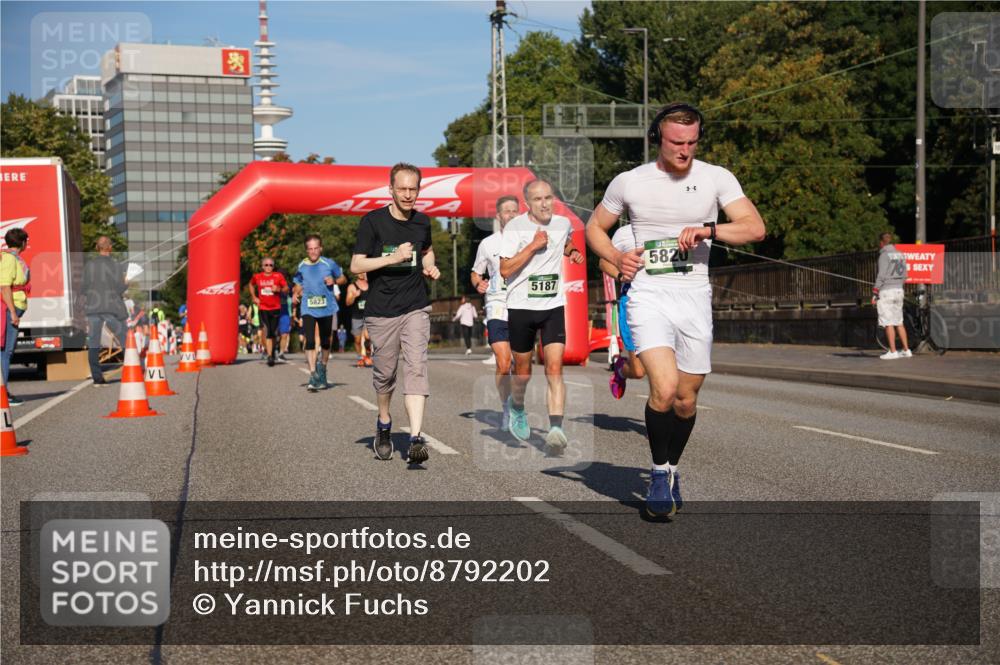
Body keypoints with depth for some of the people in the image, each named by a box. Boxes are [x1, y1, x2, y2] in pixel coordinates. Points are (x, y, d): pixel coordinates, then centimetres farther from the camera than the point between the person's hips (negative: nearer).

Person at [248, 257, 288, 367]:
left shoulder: (278, 276, -1)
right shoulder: (257, 277, 4)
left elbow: (286, 288, 3)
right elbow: (251, 285, 24)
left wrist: (279, 289, -17)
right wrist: (254, 297, 13)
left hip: (276, 308, 0)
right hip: (263, 308, 0)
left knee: (274, 332, 6)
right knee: (267, 332, -10)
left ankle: (273, 349, 32)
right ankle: (270, 356, -12)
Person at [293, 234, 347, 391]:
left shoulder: (329, 264, -2)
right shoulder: (301, 266, 2)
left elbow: (343, 278, 9)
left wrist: (334, 281, -12)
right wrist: (296, 293, -6)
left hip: (327, 308, 1)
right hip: (308, 309, -1)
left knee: (326, 342, 14)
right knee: (310, 341, -15)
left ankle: (322, 369, 38)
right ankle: (313, 375, -15)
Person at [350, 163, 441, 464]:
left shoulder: (422, 222, 8)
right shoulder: (373, 221, -5)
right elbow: (356, 265, -9)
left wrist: (430, 267, 8)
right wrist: (393, 257, -19)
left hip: (416, 308, 2)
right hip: (381, 311, -2)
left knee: (416, 368, -13)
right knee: (384, 372, 10)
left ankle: (415, 438, -21)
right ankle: (383, 425, 37)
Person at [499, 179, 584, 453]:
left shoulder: (563, 223, 6)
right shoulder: (515, 227, -7)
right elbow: (505, 269, -14)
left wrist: (573, 253, 12)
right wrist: (533, 245, -19)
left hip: (553, 307, 2)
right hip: (521, 307, -2)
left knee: (555, 369, -14)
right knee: (522, 372, 11)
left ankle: (556, 429, -23)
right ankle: (517, 407, 43)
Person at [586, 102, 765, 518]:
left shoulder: (716, 178, 2)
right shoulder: (629, 182, 2)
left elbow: (755, 227, -7)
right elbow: (594, 227, 15)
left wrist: (709, 229, -22)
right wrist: (616, 258, -3)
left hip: (695, 297, 2)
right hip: (649, 296, -2)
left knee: (686, 400, 9)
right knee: (664, 389, -21)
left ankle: (672, 470, 34)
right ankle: (659, 470, 0)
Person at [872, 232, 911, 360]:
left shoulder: (885, 255, -11)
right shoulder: (900, 255, 13)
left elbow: (881, 276, -15)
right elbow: (904, 276, 15)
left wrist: (874, 294, -12)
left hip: (886, 291, -8)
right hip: (899, 290, 8)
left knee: (888, 323, -5)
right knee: (899, 322, 12)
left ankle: (892, 352, -6)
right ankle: (906, 350, 12)